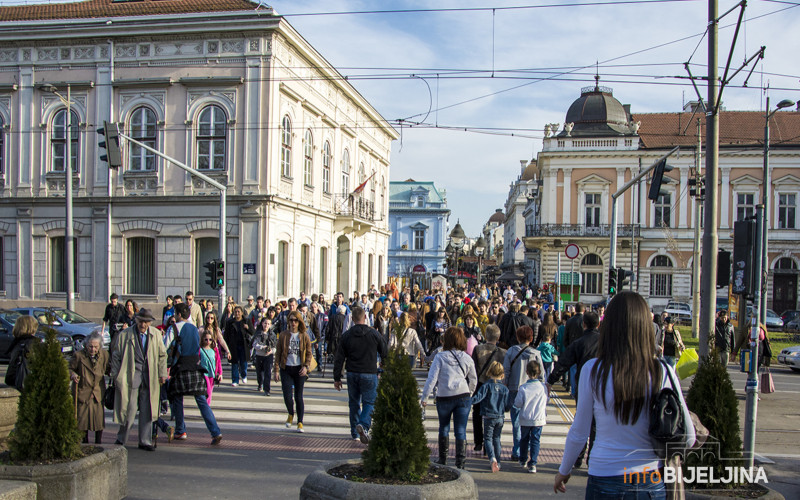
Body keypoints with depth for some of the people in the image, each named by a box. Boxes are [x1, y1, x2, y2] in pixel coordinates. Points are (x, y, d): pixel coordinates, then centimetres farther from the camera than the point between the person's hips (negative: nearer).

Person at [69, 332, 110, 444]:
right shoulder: (79, 355, -9)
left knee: (99, 418, 0)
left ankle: (98, 443, 16)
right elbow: (69, 368, 2)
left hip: (98, 393, 1)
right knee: (83, 418, 3)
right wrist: (73, 374, -17)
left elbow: (109, 369, 14)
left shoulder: (104, 355, -1)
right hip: (83, 392, -1)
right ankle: (85, 443, 20)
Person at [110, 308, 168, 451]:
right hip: (131, 375, -3)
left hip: (150, 376, 3)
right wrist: (116, 376, 0)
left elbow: (162, 355, 15)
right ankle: (121, 439, 15)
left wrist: (162, 374, 9)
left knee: (147, 410, 5)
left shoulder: (156, 334, 8)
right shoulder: (125, 335, -1)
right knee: (130, 408, -4)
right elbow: (116, 356, 4)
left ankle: (145, 441, 14)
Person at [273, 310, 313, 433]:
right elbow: (278, 353, 3)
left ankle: (300, 422, 16)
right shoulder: (283, 335, 1)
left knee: (299, 397, 2)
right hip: (286, 369, 0)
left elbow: (309, 353, 5)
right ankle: (291, 414, 26)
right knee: (287, 396, -6)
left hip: (299, 369, 0)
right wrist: (276, 370, -1)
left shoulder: (304, 336, 1)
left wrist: (306, 366, -11)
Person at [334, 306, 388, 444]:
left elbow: (339, 358, 1)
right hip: (369, 374, -3)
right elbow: (385, 353, 3)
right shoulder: (374, 333, -5)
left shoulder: (346, 335, -1)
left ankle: (355, 432, 22)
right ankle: (364, 425, -21)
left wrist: (337, 378, 7)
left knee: (354, 403, 16)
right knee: (370, 402, 4)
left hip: (352, 374, 3)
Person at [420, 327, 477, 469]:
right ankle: (460, 461, -1)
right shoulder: (467, 358, 4)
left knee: (444, 428, 17)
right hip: (463, 396, 1)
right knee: (461, 430, 3)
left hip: (444, 397, -1)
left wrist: (424, 397, -1)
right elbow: (473, 380, 13)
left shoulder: (440, 357, -6)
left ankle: (442, 459, 26)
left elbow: (432, 379, -8)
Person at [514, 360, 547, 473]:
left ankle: (523, 460, 31)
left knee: (524, 440, 17)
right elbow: (546, 402, 3)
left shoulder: (523, 388, -15)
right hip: (539, 419, 0)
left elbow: (518, 404, -10)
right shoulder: (543, 387, -9)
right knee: (535, 441, 6)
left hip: (525, 420, 0)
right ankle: (532, 464, -1)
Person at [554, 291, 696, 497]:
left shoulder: (592, 370, -12)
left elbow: (579, 432, -4)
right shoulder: (664, 373, -9)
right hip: (652, 482, 1)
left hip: (604, 481, -1)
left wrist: (564, 470, 11)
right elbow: (688, 438, -5)